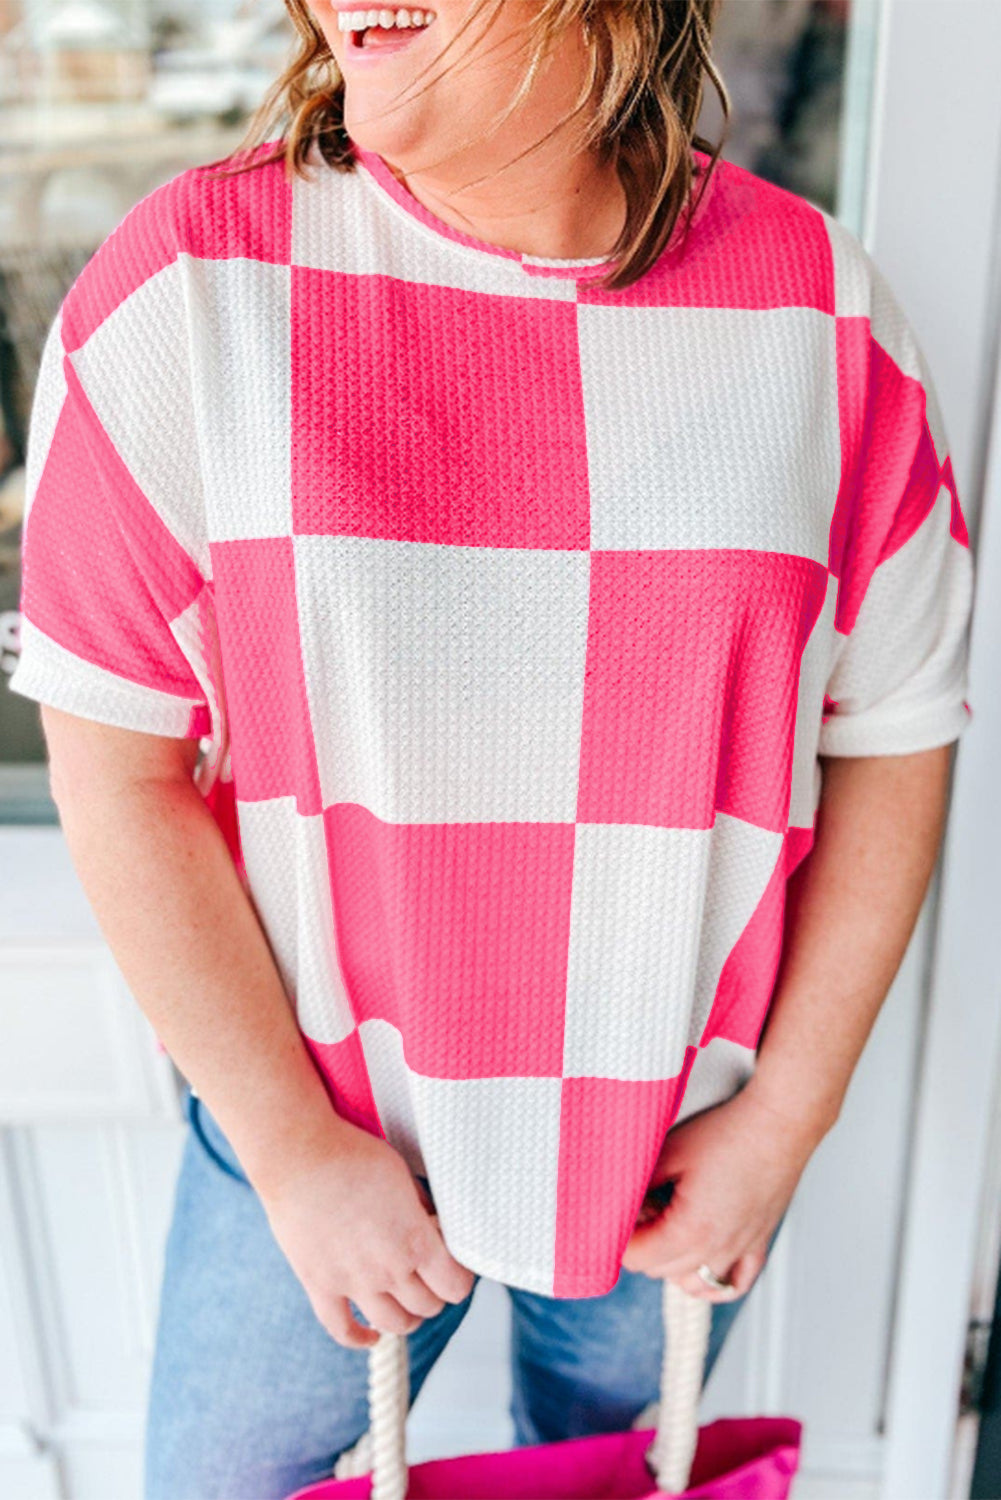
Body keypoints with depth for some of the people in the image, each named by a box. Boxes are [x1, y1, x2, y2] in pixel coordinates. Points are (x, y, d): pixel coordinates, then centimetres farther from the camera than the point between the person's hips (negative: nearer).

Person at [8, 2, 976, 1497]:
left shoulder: (822, 310, -11)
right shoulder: (190, 282, -15)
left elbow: (895, 740, -4)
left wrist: (788, 1116, -6)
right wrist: (296, 1148, -11)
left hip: (686, 1151, 2)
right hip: (315, 1126, 0)